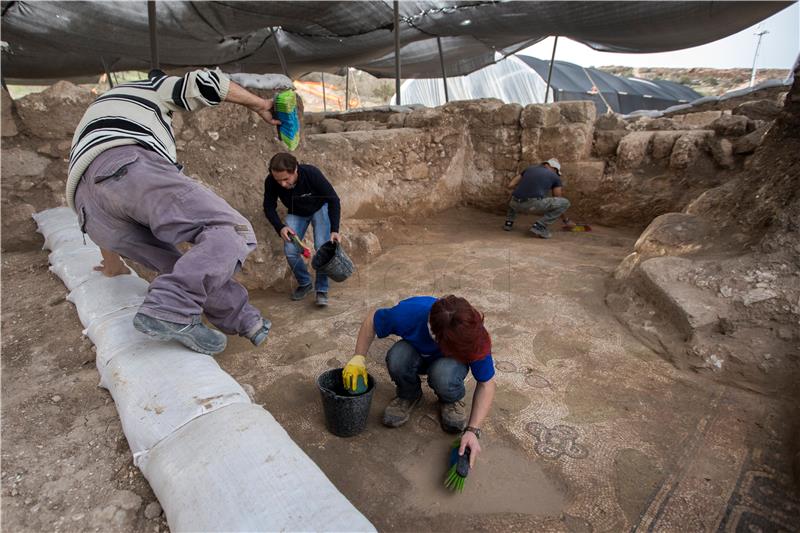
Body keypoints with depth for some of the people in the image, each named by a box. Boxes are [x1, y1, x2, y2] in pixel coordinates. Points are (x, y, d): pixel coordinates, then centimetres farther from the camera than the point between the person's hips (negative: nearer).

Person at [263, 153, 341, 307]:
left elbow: (334, 200, -27)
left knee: (322, 247, -21)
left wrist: (334, 230, -35)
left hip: (320, 208, -2)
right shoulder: (271, 182, -28)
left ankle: (322, 290, -6)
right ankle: (304, 283, 14)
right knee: (290, 251, -12)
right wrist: (280, 227, -29)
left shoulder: (312, 173, -35)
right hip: (296, 213, 3)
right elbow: (269, 207, -11)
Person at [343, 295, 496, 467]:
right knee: (397, 359, -35)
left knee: (443, 375, -38)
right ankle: (409, 395, -2)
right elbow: (372, 318, -15)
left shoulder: (472, 336, -36)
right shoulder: (410, 312, -38)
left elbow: (486, 384, -22)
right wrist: (359, 358, -22)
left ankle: (451, 400, -1)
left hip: (450, 363, -1)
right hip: (416, 354, 1)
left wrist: (473, 430, -30)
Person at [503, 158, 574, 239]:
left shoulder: (529, 168, 27)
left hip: (516, 204, 5)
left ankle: (509, 222, 23)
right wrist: (566, 221, 36)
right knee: (565, 203, 11)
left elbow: (510, 186, 22)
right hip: (533, 204, -5)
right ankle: (539, 226, -1)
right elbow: (557, 202, 22)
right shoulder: (555, 177, 19)